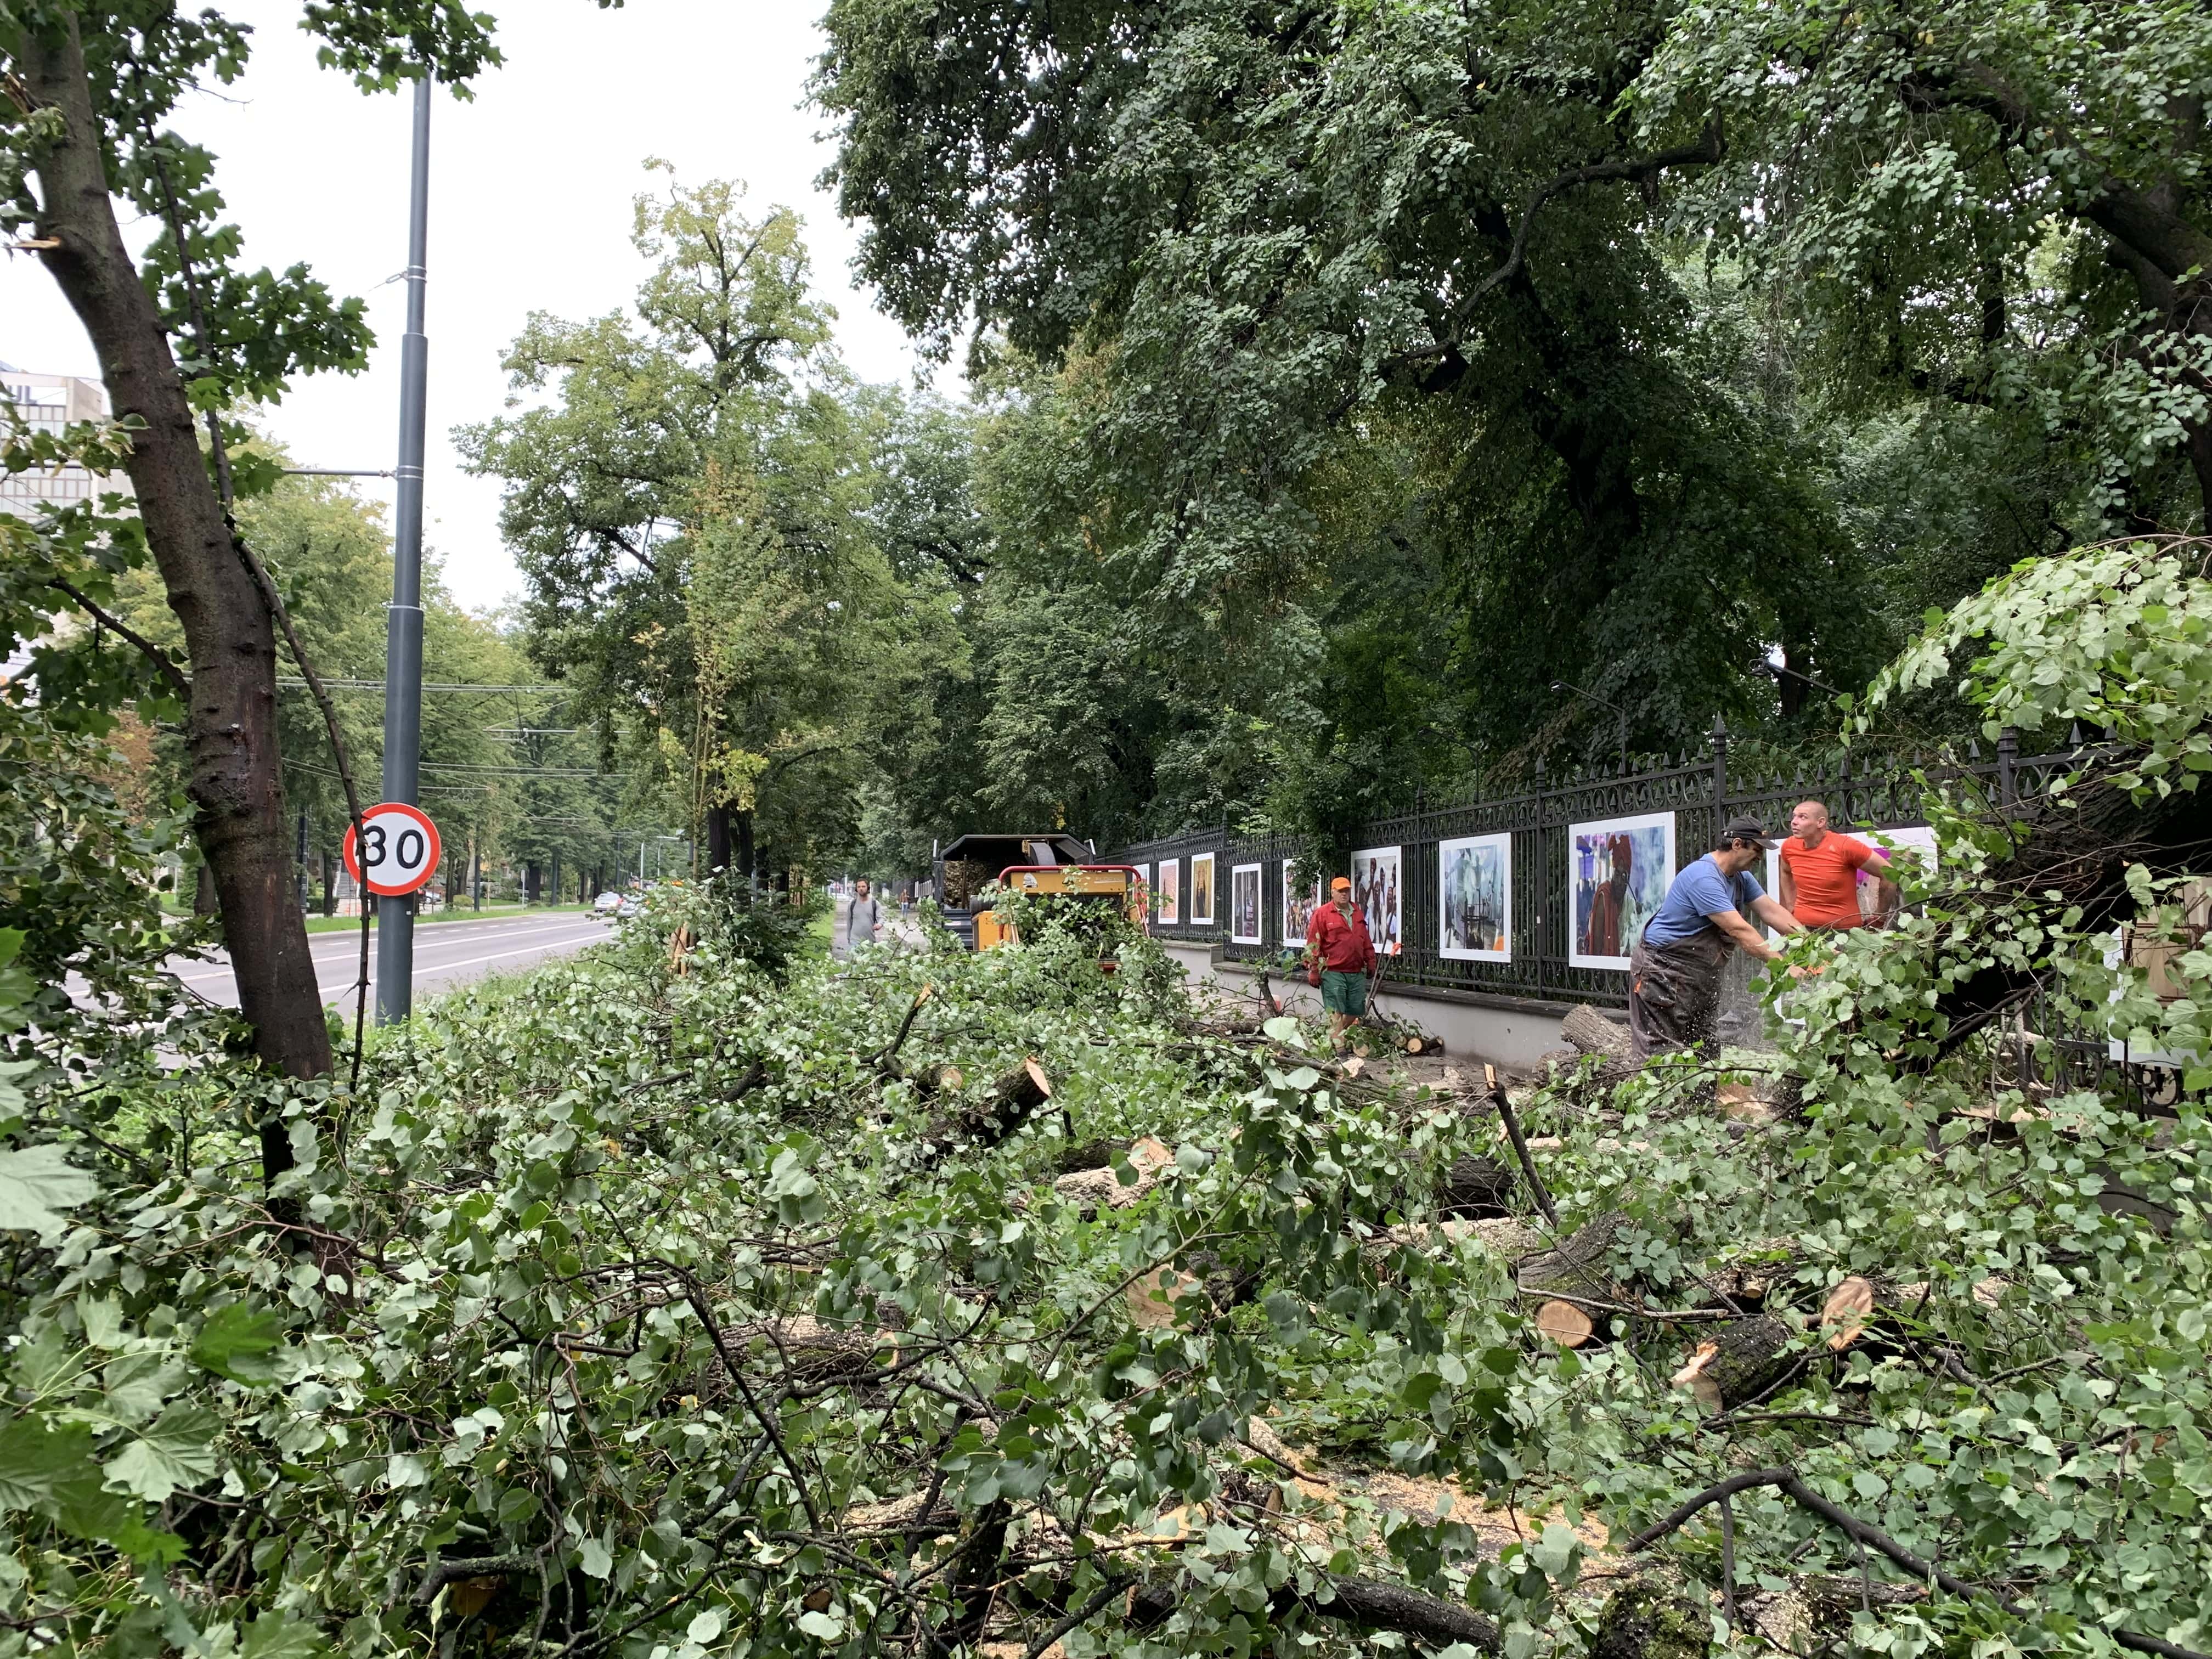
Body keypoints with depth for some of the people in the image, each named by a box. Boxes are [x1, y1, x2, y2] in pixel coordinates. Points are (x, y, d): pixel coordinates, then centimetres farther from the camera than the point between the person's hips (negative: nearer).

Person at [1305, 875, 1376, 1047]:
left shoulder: (1357, 912, 15)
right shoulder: (1322, 914, -4)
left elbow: (1366, 941, 21)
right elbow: (1313, 944, -6)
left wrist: (1370, 962, 18)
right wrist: (1314, 971, -9)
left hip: (1357, 973, 6)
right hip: (1333, 973, -6)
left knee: (1354, 1012, 9)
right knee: (1336, 1012, -8)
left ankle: (1343, 1037, 27)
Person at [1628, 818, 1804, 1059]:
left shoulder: (1741, 877, 8)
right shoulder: (1704, 878, -25)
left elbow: (1772, 912, 6)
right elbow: (1738, 930, -28)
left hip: (1703, 975, 10)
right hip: (1663, 970, -10)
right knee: (1662, 1055, -10)